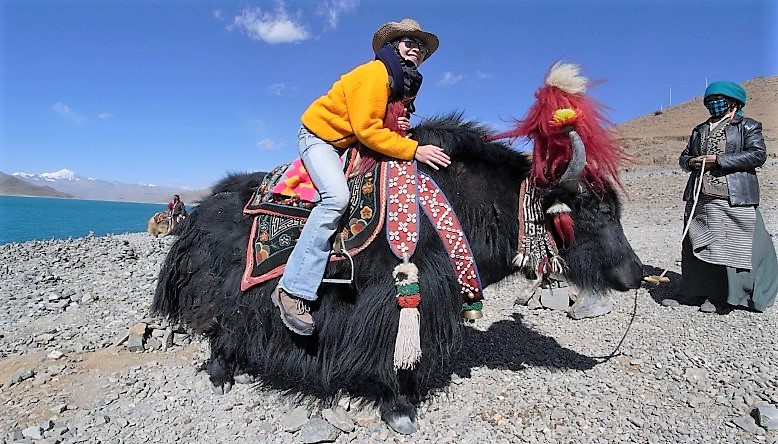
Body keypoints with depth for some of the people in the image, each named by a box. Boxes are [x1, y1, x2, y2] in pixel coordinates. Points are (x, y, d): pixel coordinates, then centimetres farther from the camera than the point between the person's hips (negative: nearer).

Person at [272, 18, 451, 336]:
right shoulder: (375, 73, -18)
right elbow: (365, 129, -28)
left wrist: (400, 129, -7)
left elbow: (385, 127, 17)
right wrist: (414, 150, -31)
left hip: (350, 144, 9)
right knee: (337, 196, -31)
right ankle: (293, 290, -28)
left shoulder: (406, 86, 8)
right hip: (320, 135, -9)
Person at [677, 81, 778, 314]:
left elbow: (758, 154, -7)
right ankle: (696, 292, 18)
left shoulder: (748, 126, 6)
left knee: (728, 245, -4)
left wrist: (719, 160, -14)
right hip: (698, 197, 6)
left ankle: (724, 297, 4)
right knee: (696, 245, 7)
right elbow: (683, 157, 23)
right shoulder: (699, 130, 22)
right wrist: (691, 162, 0)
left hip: (732, 198, -5)